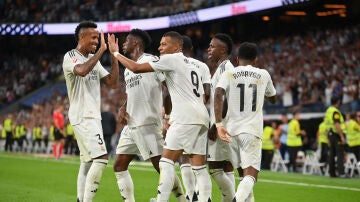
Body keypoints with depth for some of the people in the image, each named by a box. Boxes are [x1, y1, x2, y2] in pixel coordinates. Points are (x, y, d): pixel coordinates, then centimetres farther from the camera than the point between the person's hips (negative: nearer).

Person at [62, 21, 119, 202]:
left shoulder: (94, 59, 17)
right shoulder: (71, 57, -9)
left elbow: (112, 83, 12)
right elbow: (82, 71, -32)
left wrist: (114, 56, 5)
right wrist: (101, 50, -26)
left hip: (93, 116, 9)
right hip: (83, 116, -9)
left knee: (87, 162, 9)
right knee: (101, 158, -18)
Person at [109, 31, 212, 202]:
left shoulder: (171, 59, 0)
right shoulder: (190, 65, 27)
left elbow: (136, 68, -4)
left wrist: (115, 53, 9)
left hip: (186, 117, -9)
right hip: (201, 117, 9)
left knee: (166, 162, -9)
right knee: (199, 167, 5)